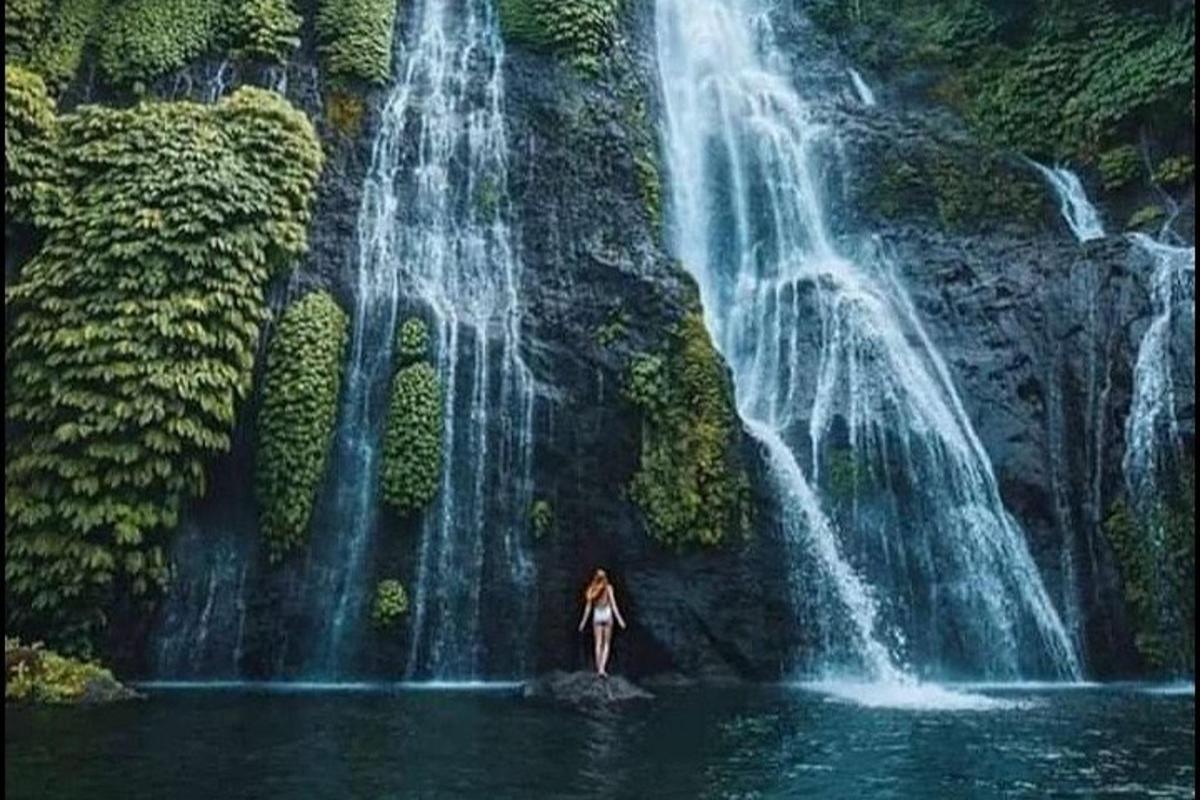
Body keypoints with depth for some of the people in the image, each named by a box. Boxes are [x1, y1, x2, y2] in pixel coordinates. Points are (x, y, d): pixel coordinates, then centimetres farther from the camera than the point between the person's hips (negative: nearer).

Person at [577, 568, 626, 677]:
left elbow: (588, 607, 3)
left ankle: (599, 669, 5)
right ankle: (602, 669, -9)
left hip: (597, 616, 2)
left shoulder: (592, 589, 3)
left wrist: (583, 622, 9)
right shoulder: (608, 588, -4)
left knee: (598, 644, 6)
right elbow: (613, 604, -7)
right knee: (606, 644, 5)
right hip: (607, 615, -2)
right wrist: (619, 619, -6)